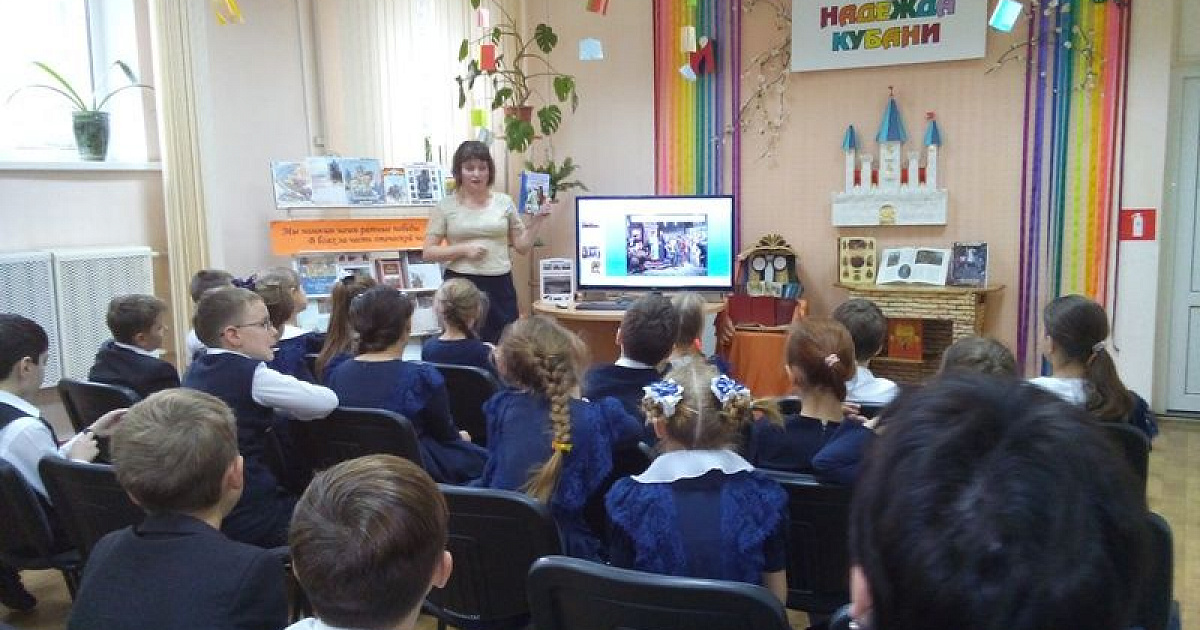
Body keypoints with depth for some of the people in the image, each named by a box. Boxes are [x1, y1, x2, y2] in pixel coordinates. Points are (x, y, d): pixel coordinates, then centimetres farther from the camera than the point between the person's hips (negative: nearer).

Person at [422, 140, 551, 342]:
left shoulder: (504, 202, 8)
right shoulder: (446, 206, 2)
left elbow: (522, 246, 12)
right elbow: (428, 252, 1)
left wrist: (537, 220, -2)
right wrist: (464, 249, -11)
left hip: (500, 286, 2)